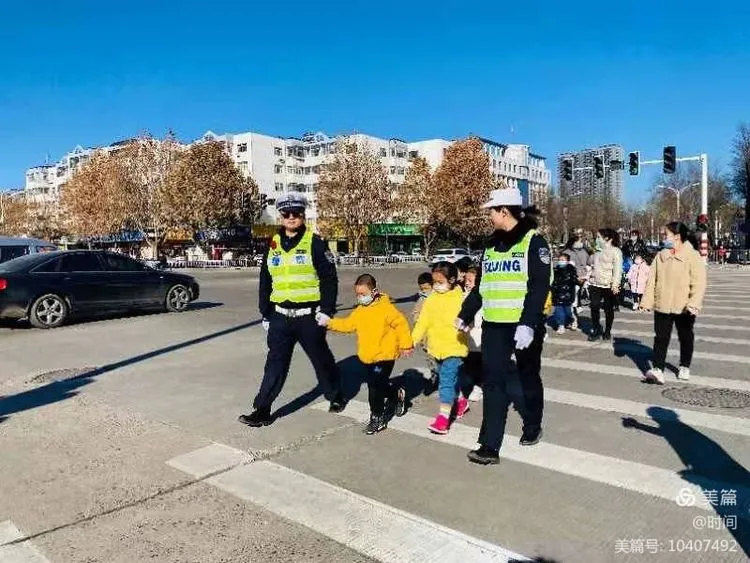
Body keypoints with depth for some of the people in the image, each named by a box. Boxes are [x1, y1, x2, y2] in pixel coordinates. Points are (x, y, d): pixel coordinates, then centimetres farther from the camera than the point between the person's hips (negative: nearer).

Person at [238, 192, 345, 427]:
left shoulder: (314, 243, -6)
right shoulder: (273, 245, 9)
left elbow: (329, 278, -7)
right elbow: (265, 283, 14)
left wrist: (326, 310, -12)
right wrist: (266, 315, 12)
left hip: (309, 316, -3)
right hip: (280, 317, 4)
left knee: (321, 359, 12)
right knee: (275, 363, 4)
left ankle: (335, 396, 34)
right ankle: (262, 410, 8)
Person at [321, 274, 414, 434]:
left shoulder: (385, 308, -15)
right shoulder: (360, 311, 8)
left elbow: (401, 324, -12)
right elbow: (347, 324, 10)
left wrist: (405, 345, -10)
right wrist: (329, 323, -2)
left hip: (384, 356, -8)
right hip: (368, 357, 8)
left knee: (375, 387, -10)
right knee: (379, 385, 17)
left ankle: (378, 419, 4)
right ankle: (398, 395, 45)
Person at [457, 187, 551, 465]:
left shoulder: (533, 241, -8)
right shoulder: (492, 244, 12)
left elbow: (539, 286, -17)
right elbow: (481, 285, 19)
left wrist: (528, 324, -26)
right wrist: (465, 315, 22)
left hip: (524, 325, -5)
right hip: (494, 325, 5)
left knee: (529, 378, 14)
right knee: (493, 382, -1)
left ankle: (532, 427, 37)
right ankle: (490, 446, 0)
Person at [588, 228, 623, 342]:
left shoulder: (615, 251, -6)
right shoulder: (598, 251, 14)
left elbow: (617, 269, -13)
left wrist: (615, 285, -20)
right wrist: (590, 279, 17)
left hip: (609, 286, -5)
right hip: (595, 285, 6)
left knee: (609, 310, 7)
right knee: (594, 308, -1)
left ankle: (607, 332, 20)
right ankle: (596, 331, 11)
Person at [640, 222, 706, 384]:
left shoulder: (693, 257, -8)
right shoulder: (661, 256, 5)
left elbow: (699, 283, -14)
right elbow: (652, 280, 5)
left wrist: (694, 303, -25)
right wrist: (647, 301, -1)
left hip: (684, 308, -3)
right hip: (662, 306, 3)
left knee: (686, 337, 15)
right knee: (661, 338, -3)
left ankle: (684, 367, 32)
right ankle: (658, 370, -6)